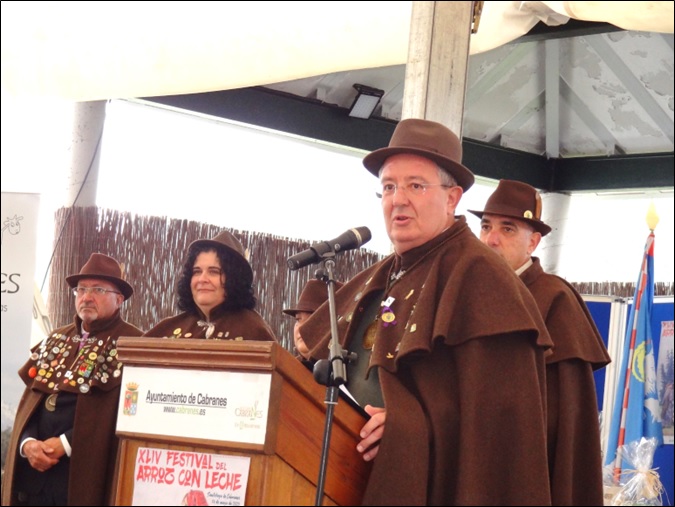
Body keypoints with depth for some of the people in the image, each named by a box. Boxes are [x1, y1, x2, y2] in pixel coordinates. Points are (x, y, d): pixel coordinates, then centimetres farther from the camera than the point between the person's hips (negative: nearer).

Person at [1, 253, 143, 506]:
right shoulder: (55, 342, 17)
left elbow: (127, 413, -13)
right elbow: (28, 403, 15)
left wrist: (65, 444, -15)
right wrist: (27, 442, -6)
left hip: (86, 474, -5)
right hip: (34, 471, 6)